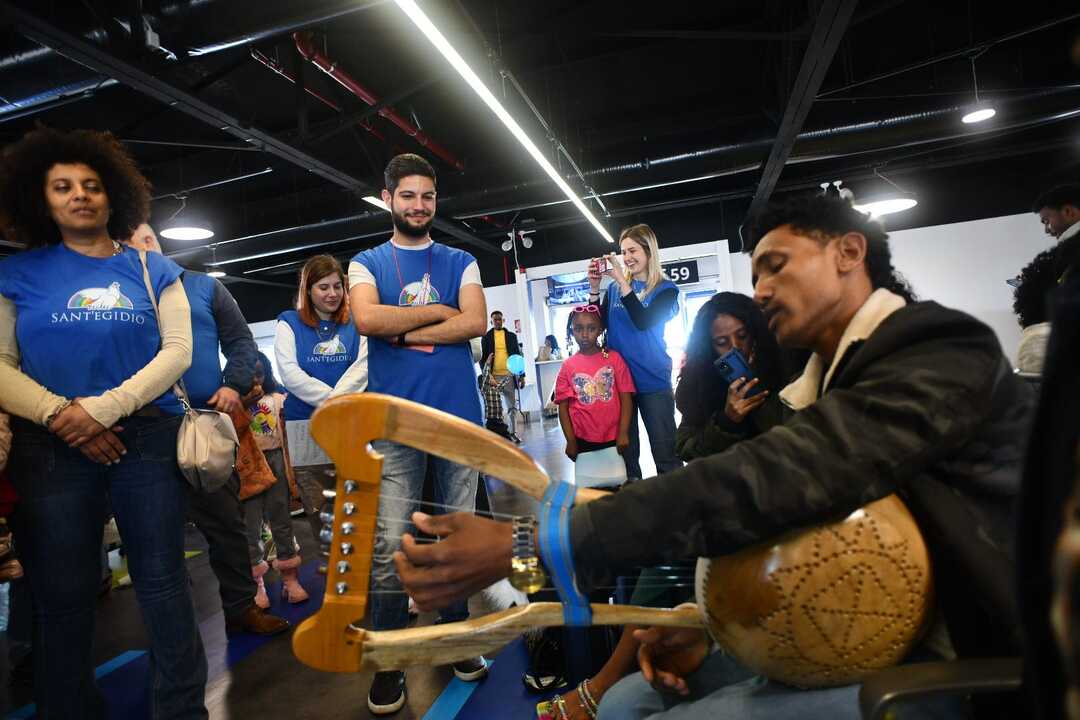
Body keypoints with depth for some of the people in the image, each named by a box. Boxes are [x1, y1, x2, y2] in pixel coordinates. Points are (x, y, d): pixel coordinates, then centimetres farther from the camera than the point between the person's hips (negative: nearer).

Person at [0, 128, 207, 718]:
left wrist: (104, 407, -13)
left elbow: (177, 351, -2)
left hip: (148, 439, 0)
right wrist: (59, 415, -15)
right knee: (62, 594, 10)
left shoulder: (153, 269, 7)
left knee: (162, 578, 5)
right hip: (50, 448, 1)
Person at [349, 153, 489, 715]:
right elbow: (366, 319, -11)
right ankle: (388, 662, 16)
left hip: (459, 414, 2)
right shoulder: (367, 263, 10)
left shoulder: (461, 262, 13)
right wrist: (437, 312, -4)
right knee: (390, 546, -1)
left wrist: (404, 332, -7)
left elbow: (475, 323, -5)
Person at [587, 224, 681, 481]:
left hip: (654, 381, -3)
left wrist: (622, 281, -19)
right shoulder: (614, 288, 9)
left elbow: (643, 321, -16)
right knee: (625, 452, 11)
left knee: (665, 451, 3)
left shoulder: (665, 289, 0)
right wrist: (594, 287, -8)